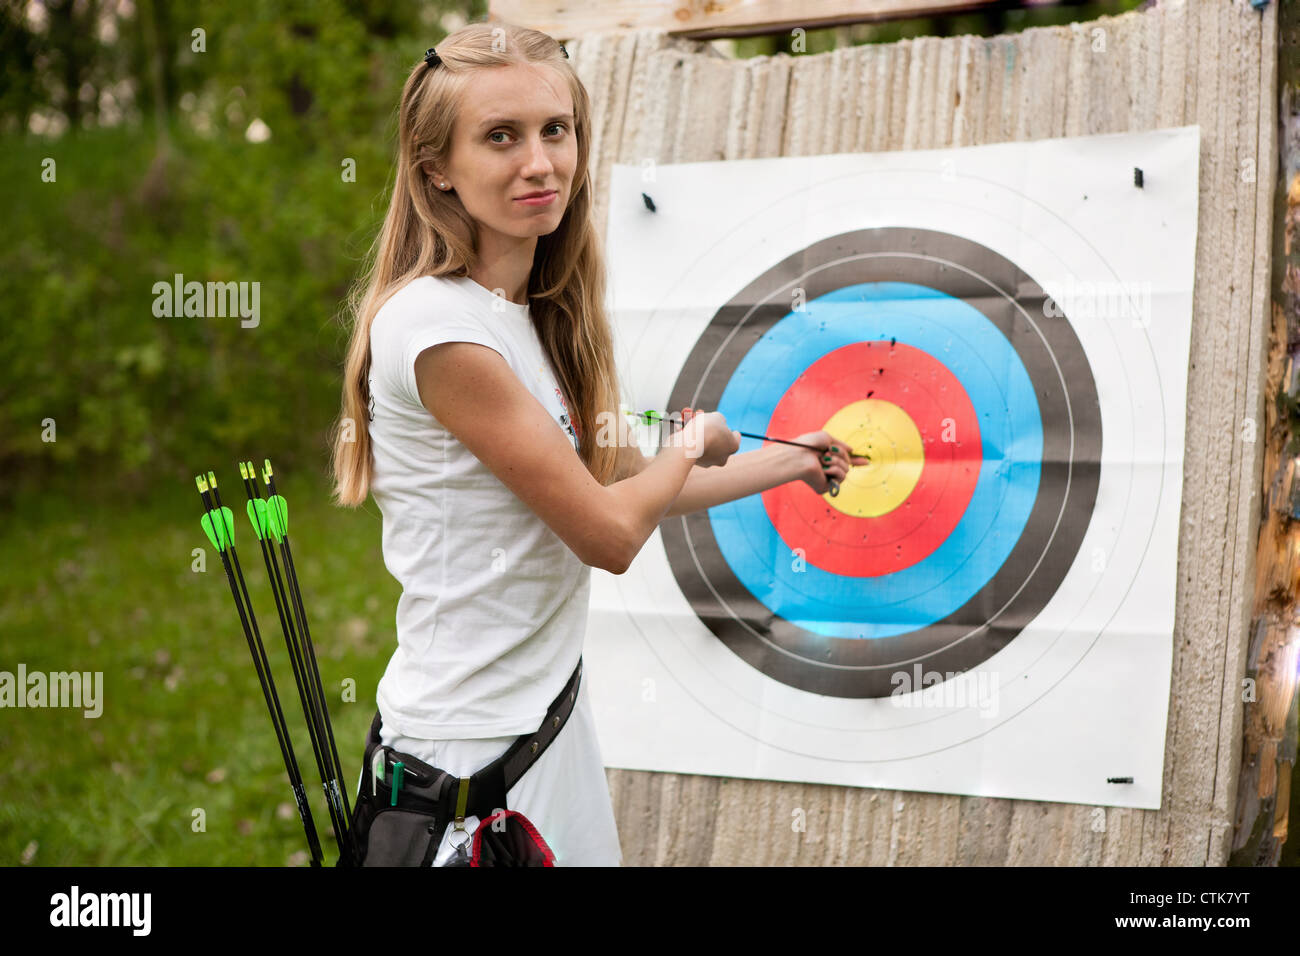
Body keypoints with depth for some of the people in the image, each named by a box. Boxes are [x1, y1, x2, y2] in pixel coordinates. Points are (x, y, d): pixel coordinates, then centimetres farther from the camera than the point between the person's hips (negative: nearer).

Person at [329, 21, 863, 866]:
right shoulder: (435, 323, -21)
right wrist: (695, 441, 1)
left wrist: (787, 463, 31)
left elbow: (628, 483, 19)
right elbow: (608, 532, -19)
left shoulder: (531, 316, 7)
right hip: (475, 741, -9)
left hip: (548, 703, 9)